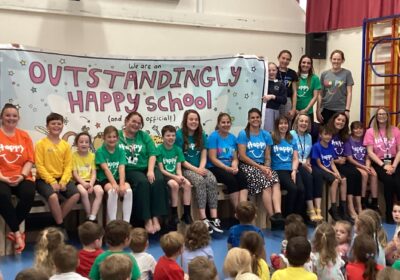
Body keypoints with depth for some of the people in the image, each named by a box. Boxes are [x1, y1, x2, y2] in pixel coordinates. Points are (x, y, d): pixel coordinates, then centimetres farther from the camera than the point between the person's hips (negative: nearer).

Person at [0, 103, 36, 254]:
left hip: (21, 178, 2)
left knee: (29, 194, -30)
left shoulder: (24, 136, 11)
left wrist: (22, 176, -12)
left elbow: (29, 160, 6)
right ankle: (17, 232, -18)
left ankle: (12, 231, -13)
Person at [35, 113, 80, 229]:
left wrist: (63, 181, -13)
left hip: (62, 178, 4)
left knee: (76, 195, -21)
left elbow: (68, 166, 4)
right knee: (53, 196, -33)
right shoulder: (41, 144, -3)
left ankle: (57, 220, -5)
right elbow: (39, 166, -9)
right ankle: (61, 224, -12)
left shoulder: (66, 145, 8)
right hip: (44, 179, -4)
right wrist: (52, 181, -18)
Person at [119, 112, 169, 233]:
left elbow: (152, 154, 5)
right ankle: (147, 219, -26)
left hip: (146, 167, 3)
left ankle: (155, 217, -24)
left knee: (159, 181, -27)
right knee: (143, 183, -33)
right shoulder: (117, 136, 5)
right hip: (129, 170, -3)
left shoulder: (144, 136, 13)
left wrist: (150, 171, -11)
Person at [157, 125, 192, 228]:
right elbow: (161, 170, -10)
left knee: (187, 184, -23)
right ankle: (174, 215, -21)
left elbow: (178, 168, 4)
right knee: (174, 185, -32)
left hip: (175, 175, 4)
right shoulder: (159, 149, -7)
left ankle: (186, 214, -16)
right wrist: (175, 177, -20)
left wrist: (180, 177, -18)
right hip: (164, 176, -4)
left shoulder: (178, 150, 7)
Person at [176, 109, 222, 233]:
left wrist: (201, 168, -14)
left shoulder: (202, 135, 11)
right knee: (200, 181, -33)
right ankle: (203, 219, -36)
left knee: (212, 180, -27)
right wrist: (195, 169, -15)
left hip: (200, 168, 4)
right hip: (185, 169, -4)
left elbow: (204, 156, 7)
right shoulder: (179, 135, -3)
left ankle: (214, 218, -32)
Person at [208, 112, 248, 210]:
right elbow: (213, 159, -10)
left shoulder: (233, 137, 12)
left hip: (230, 168, 5)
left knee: (242, 177, -25)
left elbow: (235, 158, 13)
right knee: (231, 179, -32)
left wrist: (235, 167, -10)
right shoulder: (213, 136, -5)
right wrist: (228, 168, -18)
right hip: (215, 168, -5)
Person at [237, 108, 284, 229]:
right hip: (247, 166, -4)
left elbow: (267, 157, 13)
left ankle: (278, 214, -42)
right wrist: (260, 167, -11)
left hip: (263, 166, 4)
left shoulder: (266, 135, 14)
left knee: (276, 181, -28)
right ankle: (272, 217, -28)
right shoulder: (243, 134, 2)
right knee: (266, 183, -30)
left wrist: (267, 167, -9)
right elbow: (242, 156, -6)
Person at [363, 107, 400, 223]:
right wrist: (384, 165, -11)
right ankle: (389, 213, -18)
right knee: (389, 181, -30)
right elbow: (370, 152, -2)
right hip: (378, 163, -2)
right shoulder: (370, 132, 4)